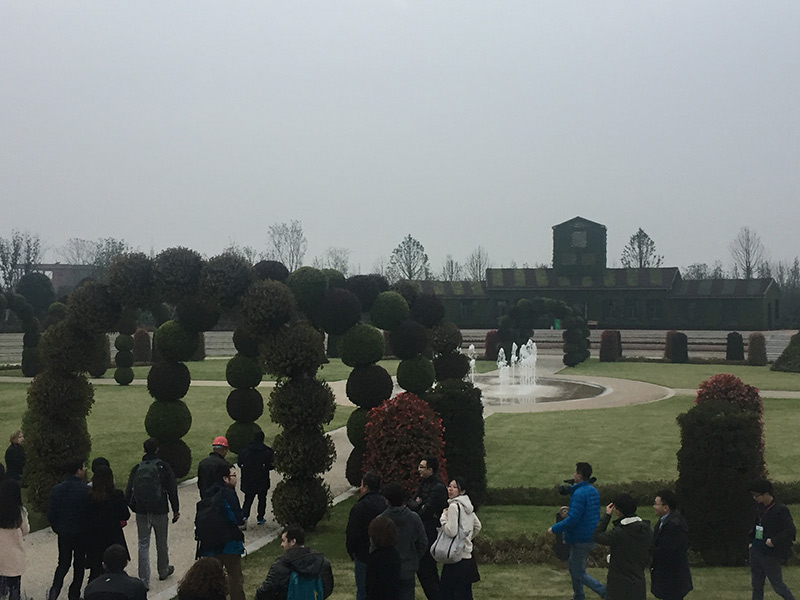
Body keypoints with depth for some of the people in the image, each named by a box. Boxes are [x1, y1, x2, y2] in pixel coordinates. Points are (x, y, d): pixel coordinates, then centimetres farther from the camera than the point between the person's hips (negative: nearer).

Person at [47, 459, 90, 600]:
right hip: (81, 534, -3)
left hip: (63, 534, 3)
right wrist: (89, 529, 3)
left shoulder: (57, 489, -1)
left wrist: (57, 528, 16)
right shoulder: (85, 490, -16)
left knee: (63, 563, 14)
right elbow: (90, 513, -14)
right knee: (79, 564, 12)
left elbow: (51, 514, 1)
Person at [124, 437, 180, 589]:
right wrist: (176, 510, 6)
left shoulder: (136, 469, 2)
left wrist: (133, 508, 14)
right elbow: (172, 490, -3)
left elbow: (128, 493, 2)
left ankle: (144, 581, 1)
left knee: (143, 545, 5)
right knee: (161, 544, 16)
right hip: (160, 511, -1)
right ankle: (163, 571, 36)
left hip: (141, 513, 1)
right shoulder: (164, 467, -5)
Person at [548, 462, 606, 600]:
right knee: (572, 565, 23)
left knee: (578, 573, 1)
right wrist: (569, 512, 20)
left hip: (580, 540, -10)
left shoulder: (579, 494, -23)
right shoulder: (594, 491, 7)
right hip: (591, 536, 10)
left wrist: (554, 529, -15)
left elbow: (572, 520, -26)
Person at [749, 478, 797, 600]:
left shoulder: (780, 510, -18)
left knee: (777, 585, 5)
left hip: (771, 555, -7)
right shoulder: (761, 507, 5)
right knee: (756, 585, 13)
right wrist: (752, 541, 13)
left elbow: (791, 530, -25)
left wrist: (774, 541, -23)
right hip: (756, 551, 7)